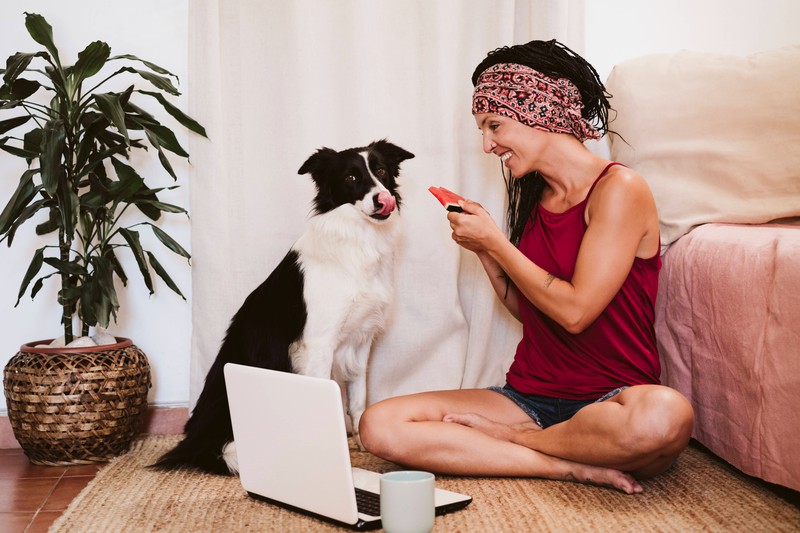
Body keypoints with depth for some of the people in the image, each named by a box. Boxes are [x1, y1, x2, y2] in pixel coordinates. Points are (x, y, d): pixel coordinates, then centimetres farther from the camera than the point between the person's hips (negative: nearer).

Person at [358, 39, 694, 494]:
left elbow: (574, 311, -17)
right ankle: (574, 466, -17)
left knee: (666, 417, -42)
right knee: (380, 425, -16)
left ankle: (508, 438, -14)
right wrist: (484, 250, 3)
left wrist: (496, 242, -8)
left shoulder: (619, 189, -9)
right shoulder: (534, 196, 12)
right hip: (529, 396, 5)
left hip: (611, 398, -5)